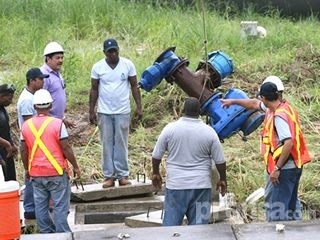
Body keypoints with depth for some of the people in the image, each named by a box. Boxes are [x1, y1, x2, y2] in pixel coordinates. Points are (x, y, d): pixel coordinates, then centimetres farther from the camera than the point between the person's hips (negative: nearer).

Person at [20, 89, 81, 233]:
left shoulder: (26, 125, 1)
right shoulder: (57, 124, -12)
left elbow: (23, 150, 7)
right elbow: (66, 148, -11)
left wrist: (26, 169, 20)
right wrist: (75, 166, 1)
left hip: (36, 174, 4)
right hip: (56, 172, -4)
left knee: (40, 205, 11)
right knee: (60, 205, 2)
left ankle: (46, 232, 17)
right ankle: (62, 234, 3)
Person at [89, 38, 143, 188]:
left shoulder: (128, 65, -1)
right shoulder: (97, 67, 0)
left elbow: (134, 86, 4)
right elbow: (94, 90, 5)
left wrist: (139, 107, -2)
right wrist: (91, 111, 2)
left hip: (122, 112, -1)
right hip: (104, 112, 1)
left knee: (121, 143, 2)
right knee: (107, 144, 3)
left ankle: (122, 174, 7)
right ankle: (109, 176, 7)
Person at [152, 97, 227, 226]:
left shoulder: (170, 128, -4)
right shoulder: (209, 132, -4)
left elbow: (156, 156, 2)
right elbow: (220, 161, 0)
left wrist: (156, 173, 19)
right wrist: (223, 179, 15)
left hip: (175, 185, 0)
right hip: (201, 186, 0)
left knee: (171, 222, 6)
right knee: (199, 224, 5)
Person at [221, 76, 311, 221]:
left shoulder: (279, 116, -21)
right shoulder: (281, 106, 9)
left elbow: (288, 143, -28)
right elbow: (254, 104, 25)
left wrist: (277, 168, -24)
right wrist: (233, 101, 34)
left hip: (284, 168, -10)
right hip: (294, 166, 10)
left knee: (276, 206, -8)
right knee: (291, 203, 18)